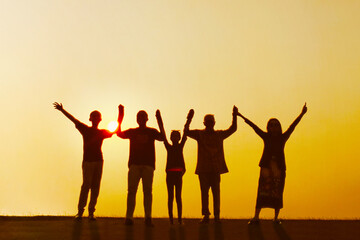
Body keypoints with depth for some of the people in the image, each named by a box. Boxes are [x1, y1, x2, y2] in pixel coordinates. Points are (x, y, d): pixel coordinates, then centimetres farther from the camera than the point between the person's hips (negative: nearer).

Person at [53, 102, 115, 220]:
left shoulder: (102, 132, 15)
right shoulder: (85, 129, 9)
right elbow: (73, 119, 6)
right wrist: (62, 110, -1)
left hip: (99, 161, 3)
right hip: (88, 160, -3)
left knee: (95, 186, 0)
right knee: (86, 185, -10)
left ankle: (91, 212, 3)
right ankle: (80, 211, -5)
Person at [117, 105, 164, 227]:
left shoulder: (152, 131, 14)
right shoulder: (132, 131, 16)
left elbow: (161, 138, -3)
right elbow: (119, 133, 2)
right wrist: (121, 115, -2)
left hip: (148, 164, 0)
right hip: (134, 164, 1)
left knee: (147, 190, -7)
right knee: (131, 190, -6)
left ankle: (148, 217, -7)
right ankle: (129, 217, -7)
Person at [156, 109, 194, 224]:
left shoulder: (180, 146, 10)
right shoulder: (168, 147, 11)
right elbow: (163, 134, 8)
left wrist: (188, 120, 1)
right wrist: (159, 119, 5)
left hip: (179, 173, 0)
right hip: (170, 174, 0)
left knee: (178, 196, -1)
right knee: (170, 196, 0)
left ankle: (180, 219, -2)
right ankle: (171, 219, 1)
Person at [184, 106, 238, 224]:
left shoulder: (219, 134, 13)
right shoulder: (199, 134, 8)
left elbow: (232, 129, 13)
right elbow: (187, 131, -4)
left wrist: (234, 116, 0)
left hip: (216, 168, 1)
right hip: (203, 168, -1)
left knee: (216, 191, 1)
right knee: (204, 191, -2)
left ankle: (217, 215, 7)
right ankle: (206, 215, 2)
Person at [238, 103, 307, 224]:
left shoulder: (283, 138, 7)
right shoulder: (266, 137, 8)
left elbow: (292, 126, 1)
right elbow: (254, 127, 4)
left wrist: (301, 114, -6)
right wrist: (242, 116, 2)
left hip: (279, 168, 1)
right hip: (266, 167, 0)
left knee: (277, 193, 2)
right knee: (262, 191, -4)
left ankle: (276, 217, 11)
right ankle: (256, 217, -3)